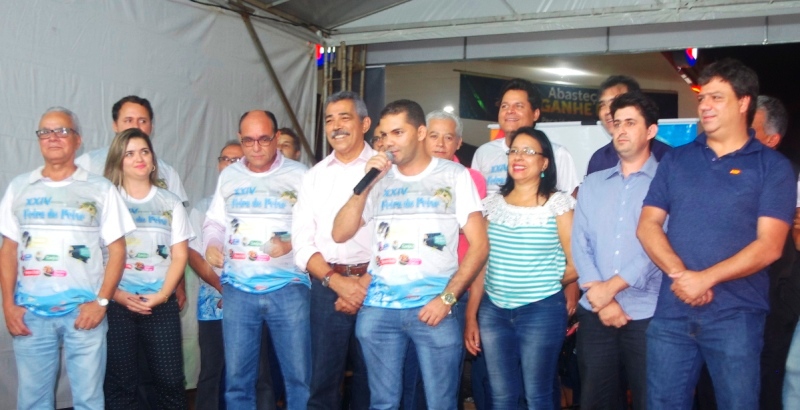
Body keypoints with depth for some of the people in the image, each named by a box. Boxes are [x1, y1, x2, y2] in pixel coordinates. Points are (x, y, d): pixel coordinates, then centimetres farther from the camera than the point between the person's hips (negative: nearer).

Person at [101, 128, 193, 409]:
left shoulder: (171, 204, 11)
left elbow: (179, 255, 6)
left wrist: (162, 294, -8)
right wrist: (118, 295, -12)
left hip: (161, 302, 2)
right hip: (117, 303, -1)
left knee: (170, 379, 1)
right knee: (119, 382, 3)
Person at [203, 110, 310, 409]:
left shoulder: (298, 175, 1)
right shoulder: (228, 176, 13)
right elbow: (214, 222, 17)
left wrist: (291, 244, -20)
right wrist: (211, 245, -3)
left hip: (287, 287, -3)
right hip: (237, 288, 3)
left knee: (299, 375, 2)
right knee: (237, 377, 7)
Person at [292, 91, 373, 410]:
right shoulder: (315, 176, 12)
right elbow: (302, 242, 6)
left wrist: (366, 284, -12)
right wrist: (336, 281, -8)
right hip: (326, 285, 3)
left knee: (371, 377, 8)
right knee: (323, 378, 5)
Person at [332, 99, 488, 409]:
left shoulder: (454, 176, 3)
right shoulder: (379, 178, 12)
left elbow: (479, 245, -1)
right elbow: (339, 234, 6)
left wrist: (447, 298, -9)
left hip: (433, 307, -3)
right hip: (378, 307, 3)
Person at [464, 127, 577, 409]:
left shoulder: (558, 203, -5)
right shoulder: (492, 203, 7)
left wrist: (546, 285, 6)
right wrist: (471, 316, 5)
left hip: (542, 311, -4)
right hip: (493, 312, 4)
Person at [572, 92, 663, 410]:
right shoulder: (592, 184, 13)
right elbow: (580, 243, 4)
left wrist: (611, 287, -13)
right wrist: (599, 296, -9)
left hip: (648, 313, -4)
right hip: (594, 313, 4)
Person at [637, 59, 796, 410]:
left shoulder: (772, 166, 0)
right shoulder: (675, 160, 10)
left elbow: (769, 246, -9)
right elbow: (647, 226, 4)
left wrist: (706, 278, -18)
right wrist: (679, 274, -13)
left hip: (736, 315, -3)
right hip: (672, 311, 3)